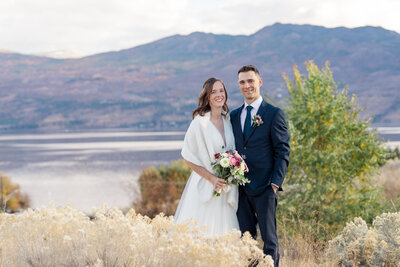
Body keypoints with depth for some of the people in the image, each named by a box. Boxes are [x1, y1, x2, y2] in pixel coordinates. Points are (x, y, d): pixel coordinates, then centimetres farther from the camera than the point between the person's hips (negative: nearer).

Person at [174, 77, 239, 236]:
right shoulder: (200, 122, -10)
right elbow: (188, 157, -9)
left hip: (226, 189, 6)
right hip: (205, 187, -5)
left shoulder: (228, 120, 8)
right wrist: (211, 178, -13)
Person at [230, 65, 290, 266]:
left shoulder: (274, 114, -2)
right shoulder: (234, 116, 14)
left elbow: (283, 151, -4)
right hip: (240, 188, 5)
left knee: (269, 239, -1)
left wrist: (275, 183, -12)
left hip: (264, 188, -5)